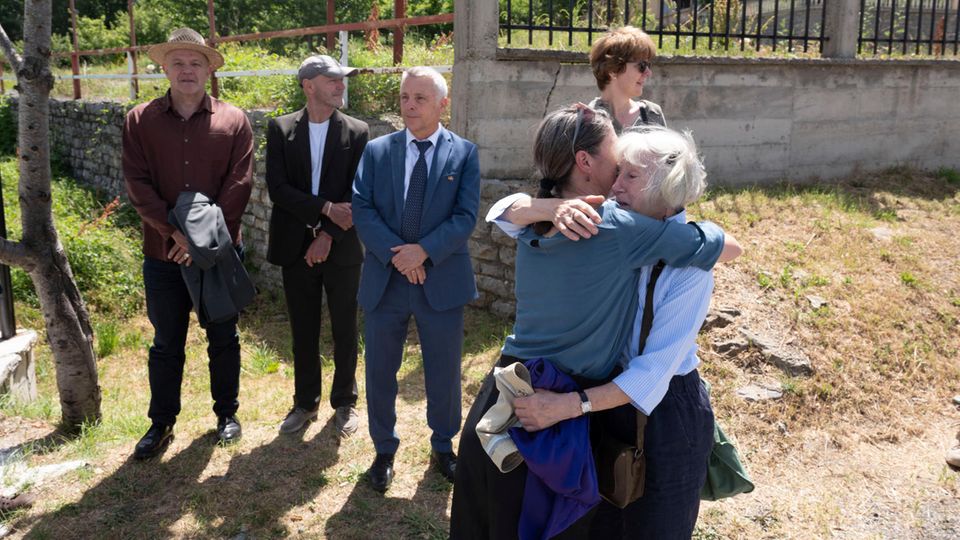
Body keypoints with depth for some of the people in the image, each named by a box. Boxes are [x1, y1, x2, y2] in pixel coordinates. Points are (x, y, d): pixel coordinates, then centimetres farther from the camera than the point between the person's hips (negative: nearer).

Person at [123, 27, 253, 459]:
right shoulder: (140, 121, 2)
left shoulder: (233, 121, -1)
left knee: (223, 338, 12)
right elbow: (137, 184, -4)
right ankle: (162, 423, 26)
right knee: (166, 344, 12)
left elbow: (238, 185, -7)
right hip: (163, 253, 1)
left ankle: (227, 413, 29)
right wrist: (174, 231, -16)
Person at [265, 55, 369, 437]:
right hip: (296, 247, 1)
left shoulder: (357, 132, -1)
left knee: (345, 330, 8)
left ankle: (344, 402, 26)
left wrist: (328, 236, -14)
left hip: (341, 248, -1)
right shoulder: (280, 129, 1)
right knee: (303, 331, 12)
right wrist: (326, 208, -18)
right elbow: (277, 188, -8)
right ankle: (305, 403, 28)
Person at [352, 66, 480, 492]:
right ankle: (384, 450, 31)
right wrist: (396, 254, -17)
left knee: (444, 373, 12)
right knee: (380, 372, 11)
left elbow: (466, 216, -8)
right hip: (384, 280, 2)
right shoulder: (377, 150, 4)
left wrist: (424, 250, -20)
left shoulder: (464, 153, 0)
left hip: (442, 281, -1)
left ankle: (443, 445, 35)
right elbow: (361, 210, -4)